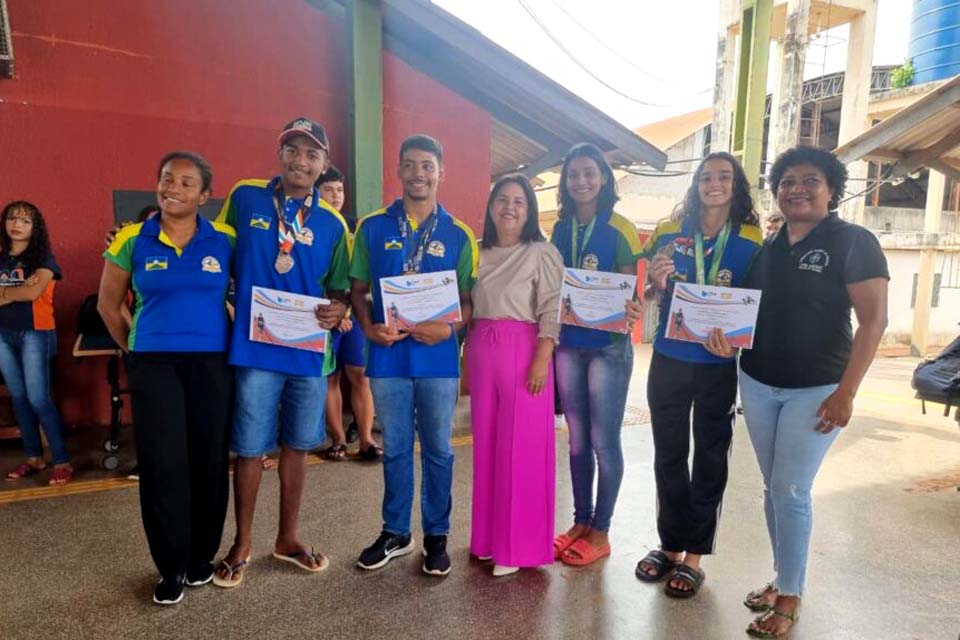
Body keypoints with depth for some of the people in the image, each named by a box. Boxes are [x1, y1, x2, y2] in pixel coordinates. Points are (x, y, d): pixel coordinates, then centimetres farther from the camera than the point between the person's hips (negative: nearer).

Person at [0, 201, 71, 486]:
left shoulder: (42, 257, -3)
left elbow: (33, 293, -16)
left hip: (35, 333, -6)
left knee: (38, 398, -9)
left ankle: (62, 461, -4)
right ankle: (33, 457, 19)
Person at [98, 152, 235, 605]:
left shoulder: (225, 242, 0)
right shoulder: (132, 240, 1)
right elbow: (108, 303, 11)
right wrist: (133, 348, 8)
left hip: (212, 363, 0)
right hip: (154, 365, 0)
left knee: (209, 462, 6)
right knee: (161, 465, 1)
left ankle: (202, 557, 26)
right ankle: (170, 568, 18)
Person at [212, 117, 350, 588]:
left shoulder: (333, 224, 4)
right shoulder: (244, 197, 1)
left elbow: (338, 286, 9)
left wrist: (338, 308, -13)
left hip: (310, 350, 2)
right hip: (255, 347, -2)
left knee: (296, 445, 13)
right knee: (249, 448, 6)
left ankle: (288, 537, 32)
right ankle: (242, 543, 27)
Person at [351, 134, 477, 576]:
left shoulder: (458, 234, 3)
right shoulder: (372, 227, 4)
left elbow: (470, 299, 3)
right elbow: (358, 289, 7)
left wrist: (449, 328, -16)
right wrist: (369, 327, -11)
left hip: (438, 357, -1)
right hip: (388, 356, 1)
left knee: (437, 449, 9)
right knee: (395, 449, 13)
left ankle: (436, 535, 25)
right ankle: (395, 532, 29)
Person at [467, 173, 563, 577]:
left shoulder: (542, 253, -4)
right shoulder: (479, 254, 12)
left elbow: (552, 310, -9)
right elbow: (467, 308, 15)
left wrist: (542, 360, -16)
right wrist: (469, 353, 10)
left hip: (523, 352, -5)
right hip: (481, 352, 6)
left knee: (520, 449, 0)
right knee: (486, 445, 11)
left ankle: (518, 545, 14)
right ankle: (489, 536, 27)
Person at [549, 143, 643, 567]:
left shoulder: (620, 230, -7)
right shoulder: (560, 229, 8)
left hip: (608, 346, -5)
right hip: (567, 344, 5)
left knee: (604, 441, 3)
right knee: (577, 439, 13)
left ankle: (601, 532, 19)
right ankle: (580, 521, 28)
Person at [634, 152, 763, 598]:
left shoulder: (752, 241, -2)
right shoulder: (670, 232, 3)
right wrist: (656, 284, -13)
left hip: (719, 365, -1)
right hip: (669, 359, 2)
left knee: (710, 457, 9)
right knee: (668, 453, 10)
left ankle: (693, 556, 23)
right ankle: (670, 545, 27)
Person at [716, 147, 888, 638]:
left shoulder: (853, 241, -7)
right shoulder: (766, 248, 8)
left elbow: (873, 320, -12)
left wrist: (845, 392, -17)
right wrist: (724, 330, -7)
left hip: (816, 390, -5)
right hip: (757, 385, 5)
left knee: (791, 490, -2)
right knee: (774, 488, 13)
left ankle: (790, 597, 14)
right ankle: (782, 577, 28)